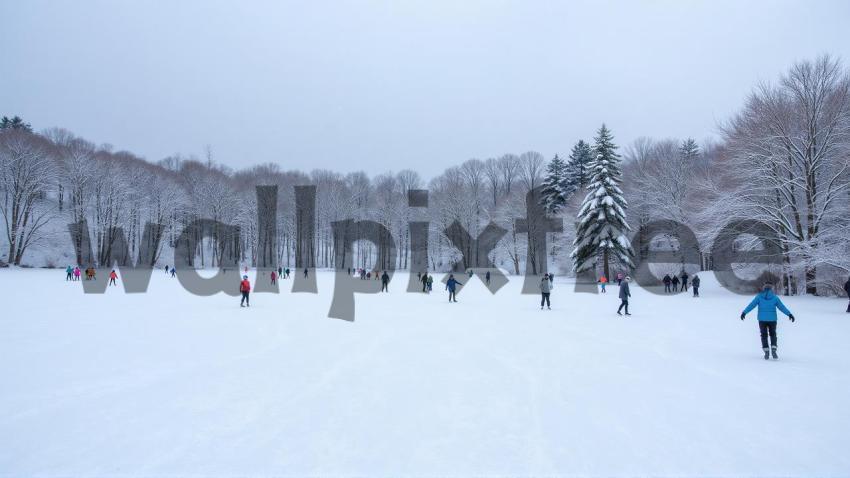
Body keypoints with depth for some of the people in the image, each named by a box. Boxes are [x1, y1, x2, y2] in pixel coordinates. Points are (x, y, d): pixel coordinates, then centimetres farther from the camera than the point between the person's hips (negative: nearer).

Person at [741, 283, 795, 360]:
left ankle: (766, 352, 0)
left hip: (762, 319, 0)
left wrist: (744, 312, -3)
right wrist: (789, 314, 5)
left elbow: (751, 305, -3)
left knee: (764, 335, 9)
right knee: (773, 335, 14)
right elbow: (782, 307, 0)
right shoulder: (775, 297, 1)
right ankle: (773, 350, -4)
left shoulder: (759, 296, 0)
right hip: (772, 319, 0)